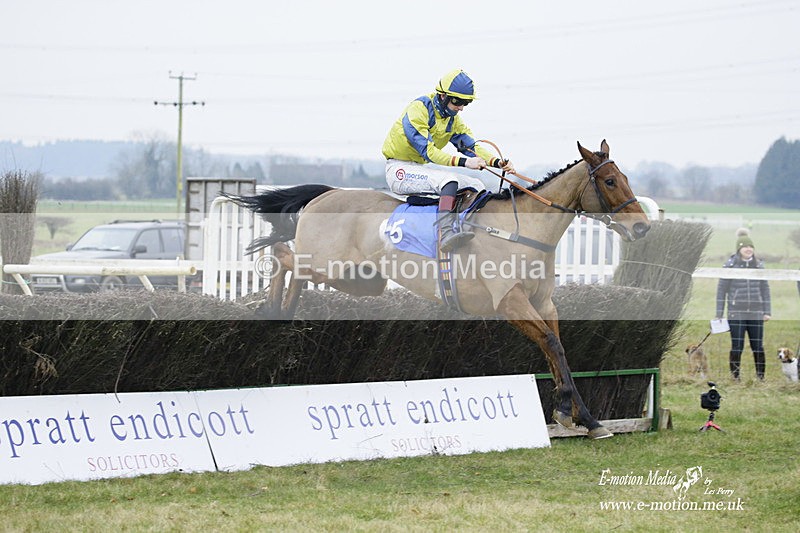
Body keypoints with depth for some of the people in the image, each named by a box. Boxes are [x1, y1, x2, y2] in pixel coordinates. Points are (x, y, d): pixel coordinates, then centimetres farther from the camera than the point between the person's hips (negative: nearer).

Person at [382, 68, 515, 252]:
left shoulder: (453, 119, 8)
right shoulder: (418, 110, -19)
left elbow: (471, 146, 4)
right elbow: (427, 151, -26)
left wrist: (497, 162, -15)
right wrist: (464, 162, -36)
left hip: (422, 168, 9)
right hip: (400, 170, -9)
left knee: (477, 186, 0)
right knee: (449, 180, -33)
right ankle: (447, 236, -47)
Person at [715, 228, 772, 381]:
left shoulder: (759, 265, 7)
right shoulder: (730, 265, -1)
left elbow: (765, 288, 12)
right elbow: (721, 290, 1)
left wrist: (767, 311, 7)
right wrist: (719, 314, -1)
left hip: (756, 313, 2)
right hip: (736, 314, -2)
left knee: (758, 346, 3)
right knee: (737, 347, -1)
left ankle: (761, 377, 10)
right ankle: (735, 378, 7)